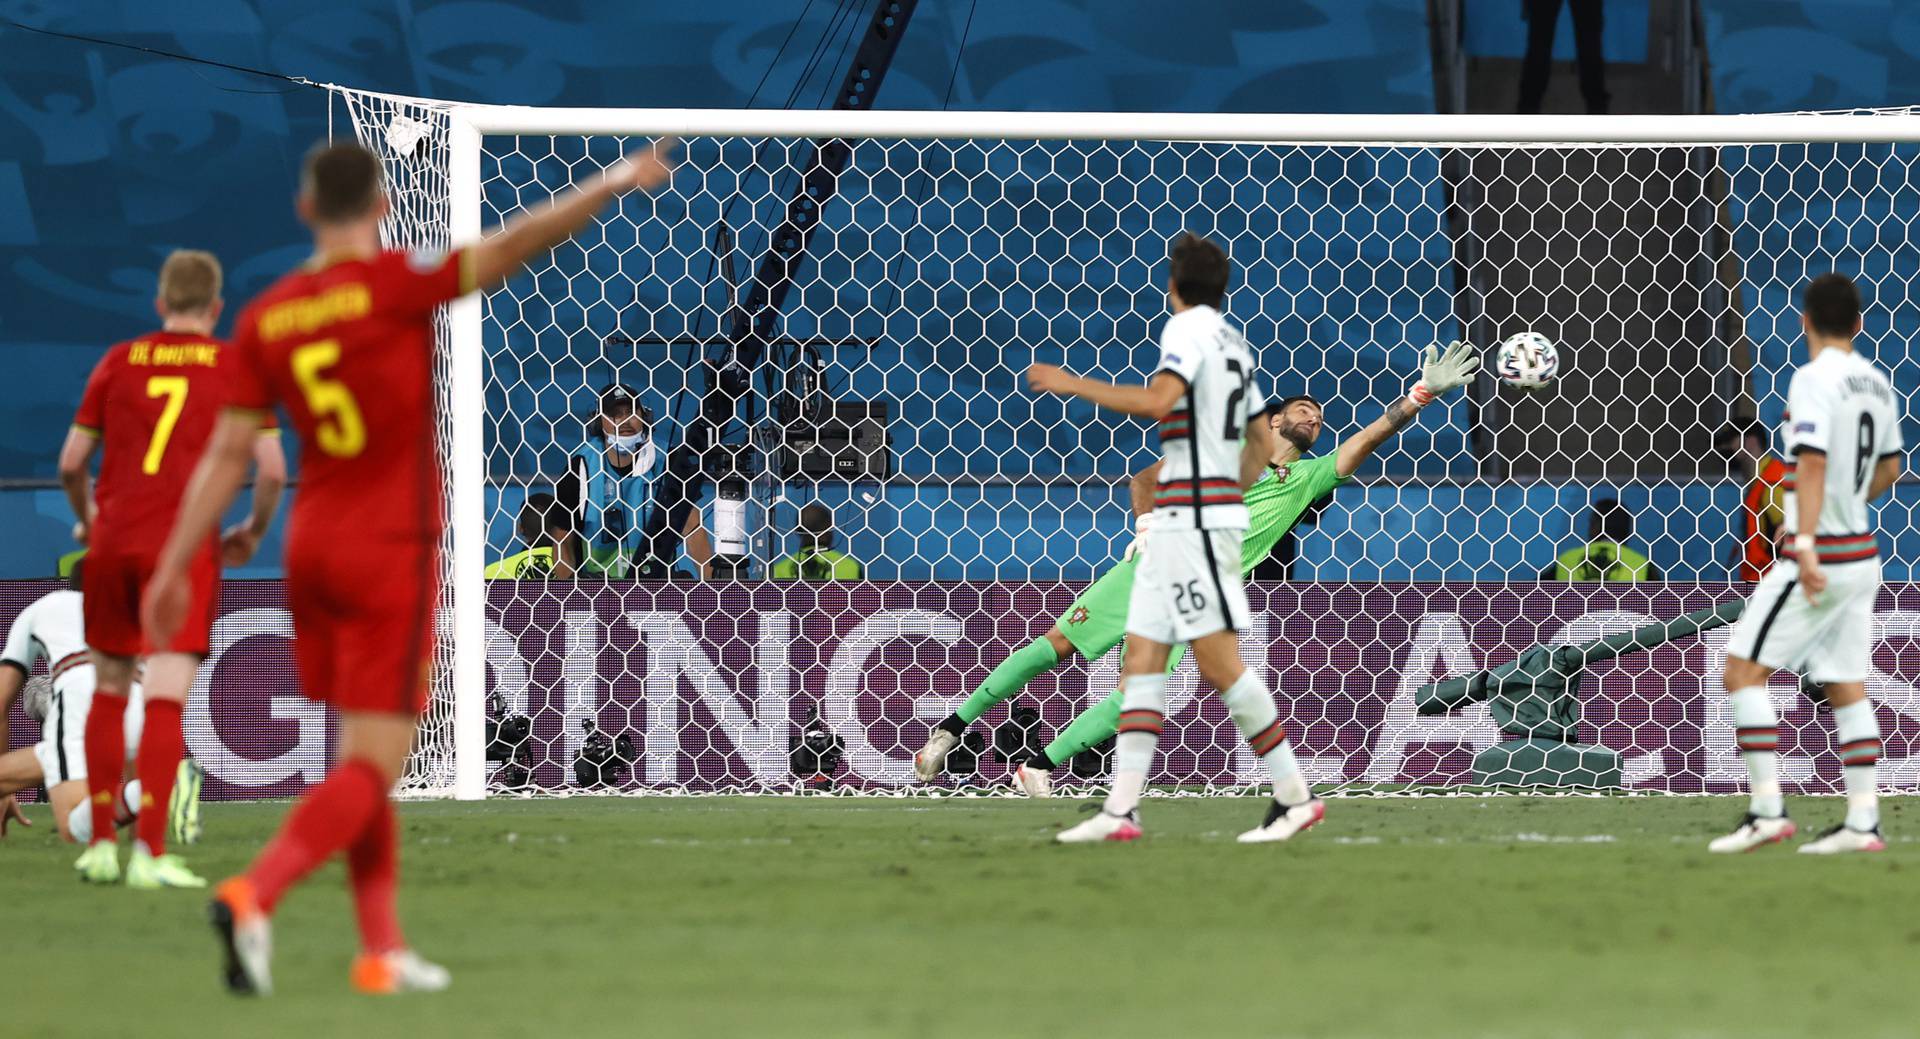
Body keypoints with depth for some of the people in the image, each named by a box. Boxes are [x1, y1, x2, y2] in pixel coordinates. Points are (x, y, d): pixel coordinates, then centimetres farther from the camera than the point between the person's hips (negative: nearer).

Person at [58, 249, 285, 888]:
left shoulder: (119, 362, 9)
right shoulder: (235, 368, 3)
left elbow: (71, 463, 9)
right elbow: (272, 469, -2)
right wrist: (252, 534, 14)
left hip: (113, 541, 3)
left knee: (109, 691, 16)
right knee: (166, 700, -7)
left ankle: (101, 844, 17)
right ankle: (150, 852, -16)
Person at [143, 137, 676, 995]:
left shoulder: (265, 319, 1)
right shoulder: (393, 286, -14)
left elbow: (226, 455, 3)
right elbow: (511, 247, -24)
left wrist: (174, 569, 8)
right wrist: (617, 184, -26)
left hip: (312, 546, 6)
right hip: (391, 554, -6)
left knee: (365, 752, 17)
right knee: (372, 768, -5)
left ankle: (382, 949, 14)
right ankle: (253, 896, -25)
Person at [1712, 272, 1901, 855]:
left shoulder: (1814, 380, -14)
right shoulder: (1875, 383, 10)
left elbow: (1813, 463, -24)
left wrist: (1807, 545, -29)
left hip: (1821, 559, -8)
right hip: (1862, 554, 8)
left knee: (1743, 669, -3)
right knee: (1847, 687, 10)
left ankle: (1766, 809, -10)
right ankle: (1863, 821, 6)